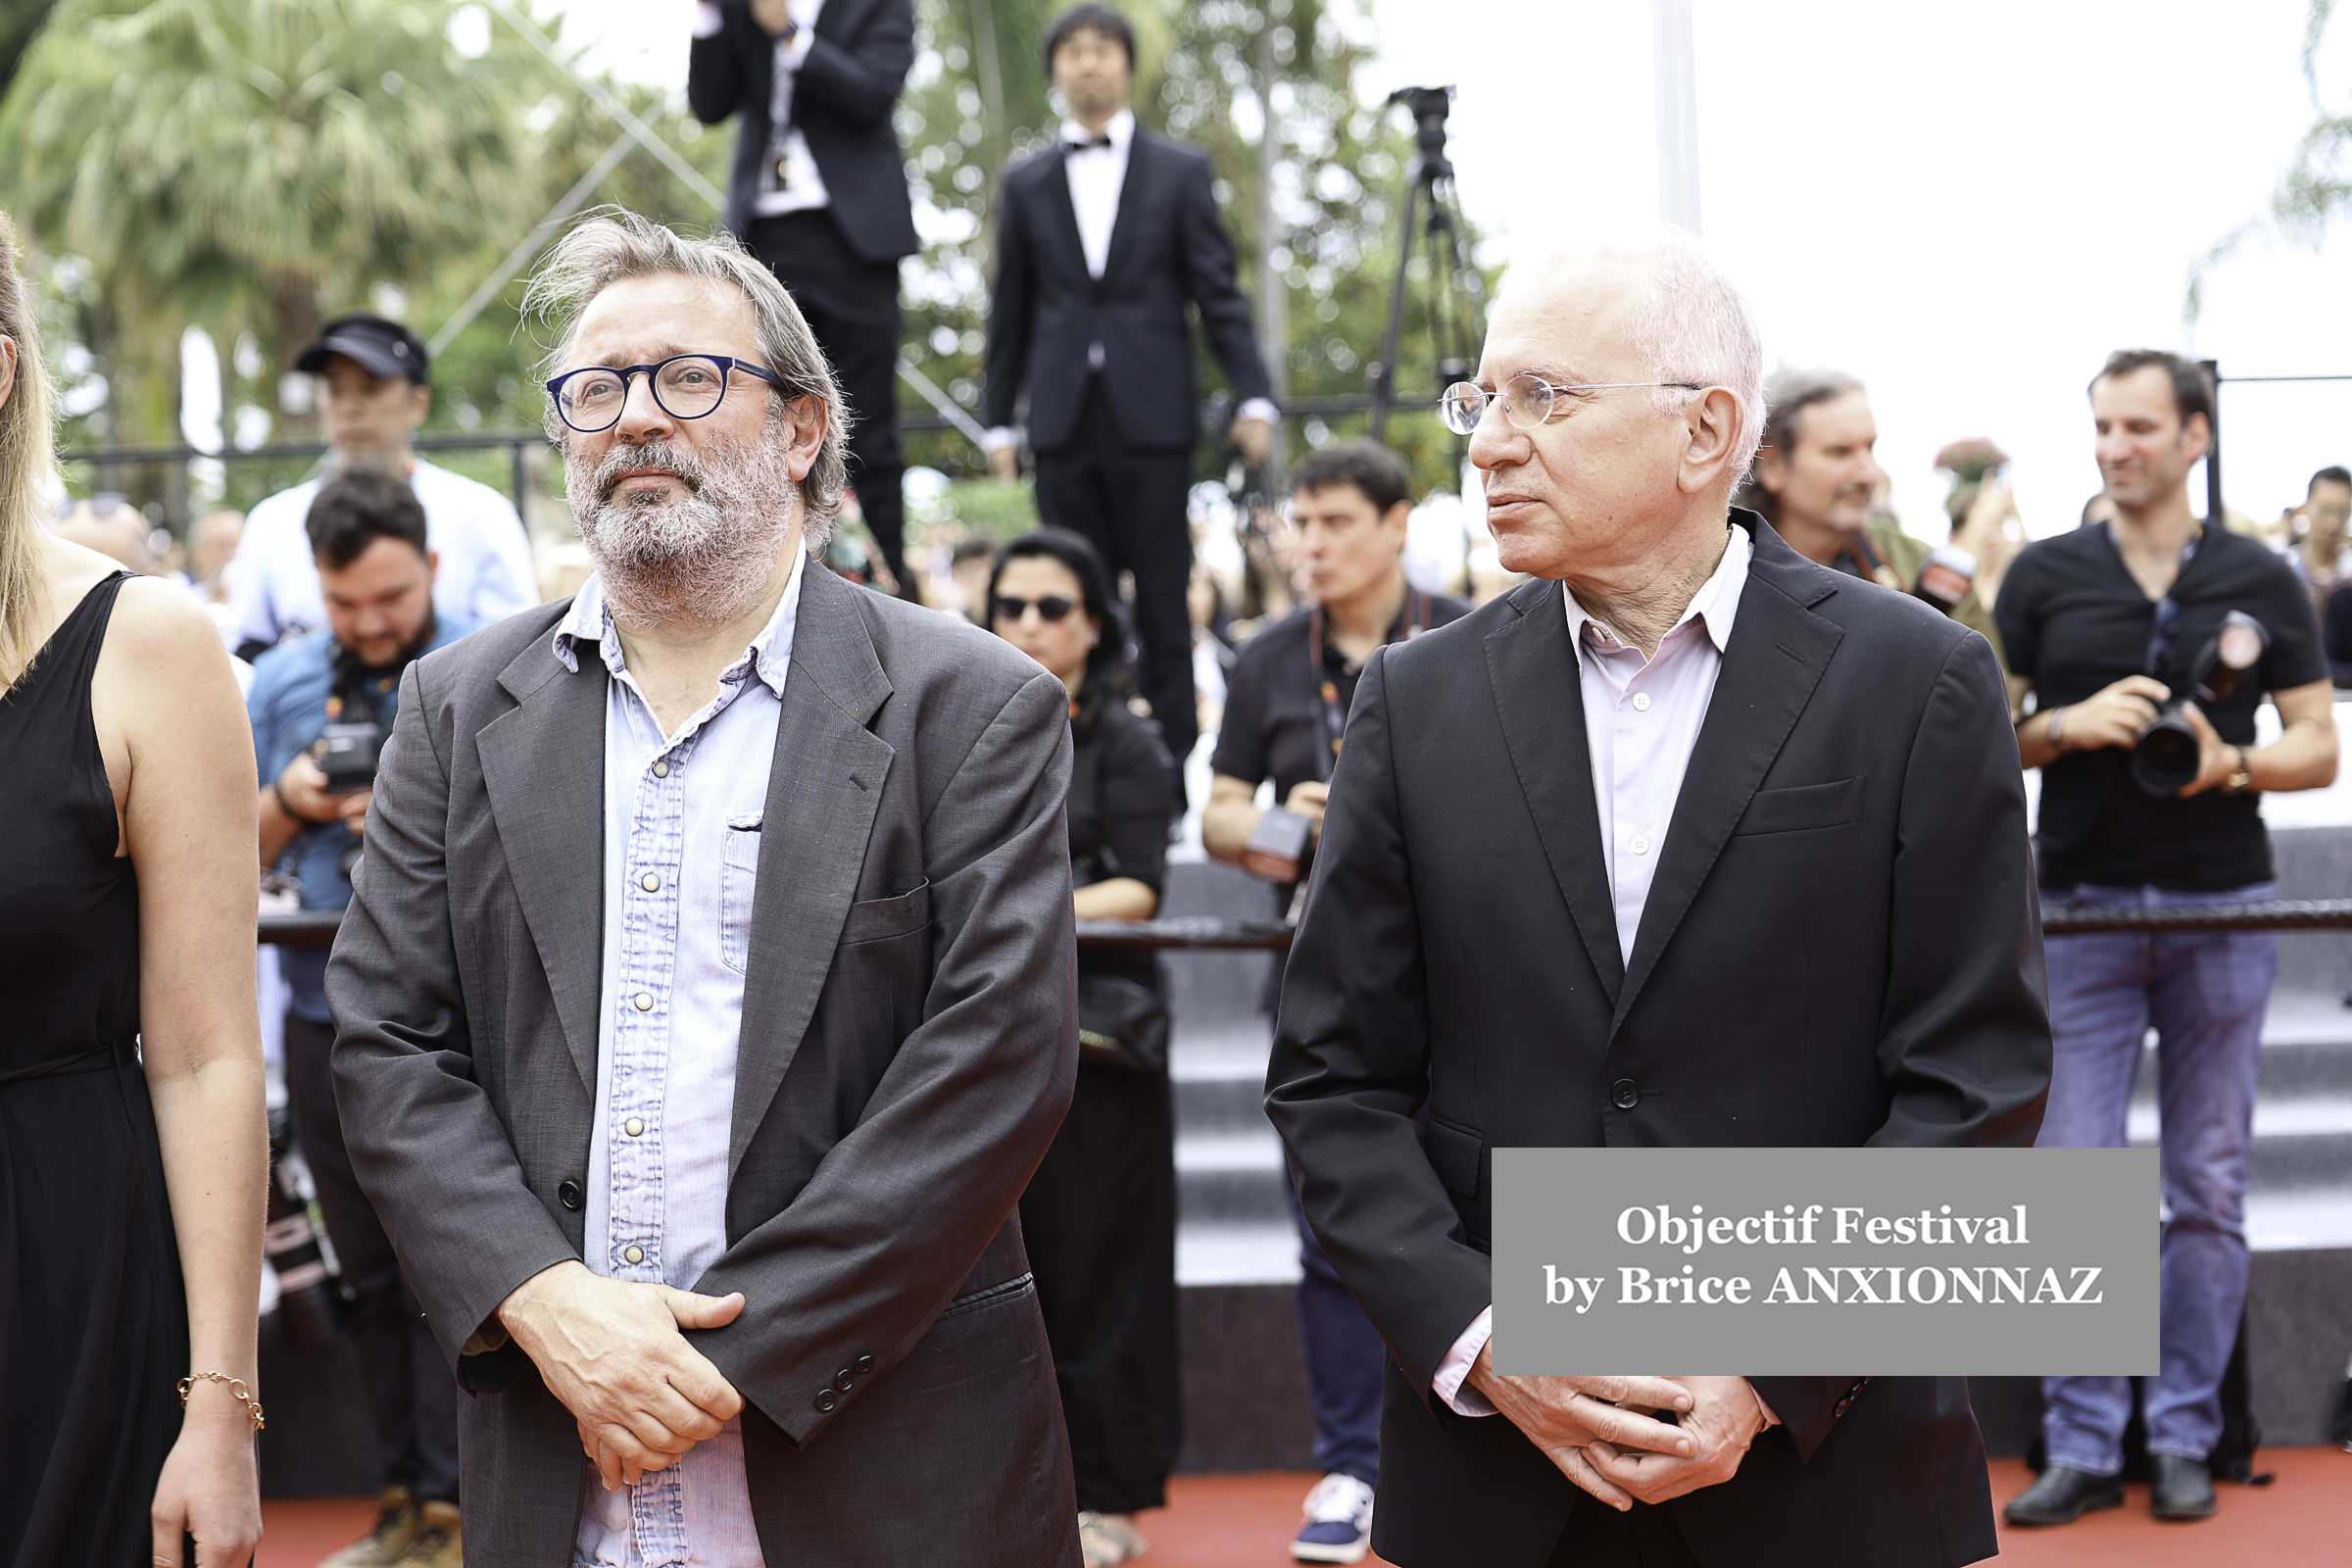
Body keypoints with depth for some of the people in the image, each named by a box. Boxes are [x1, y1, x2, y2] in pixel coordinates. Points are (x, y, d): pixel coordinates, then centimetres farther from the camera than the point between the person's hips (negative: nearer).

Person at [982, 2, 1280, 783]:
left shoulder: (1180, 171, 8)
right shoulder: (1026, 182, 13)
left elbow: (1218, 294, 4)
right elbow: (1011, 309, 14)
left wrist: (1253, 396, -7)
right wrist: (997, 418, 8)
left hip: (1152, 417, -2)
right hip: (1063, 419, 2)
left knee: (1163, 602, 0)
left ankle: (1175, 769, 4)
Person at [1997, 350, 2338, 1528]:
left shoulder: (2260, 581, 6)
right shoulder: (2044, 576, 6)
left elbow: (2320, 749, 5)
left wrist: (2231, 763, -14)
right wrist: (2071, 725, -12)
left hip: (2222, 911, 0)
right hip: (2082, 909, 0)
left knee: (2208, 1188, 5)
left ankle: (2183, 1438, 15)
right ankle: (2082, 1444, 5)